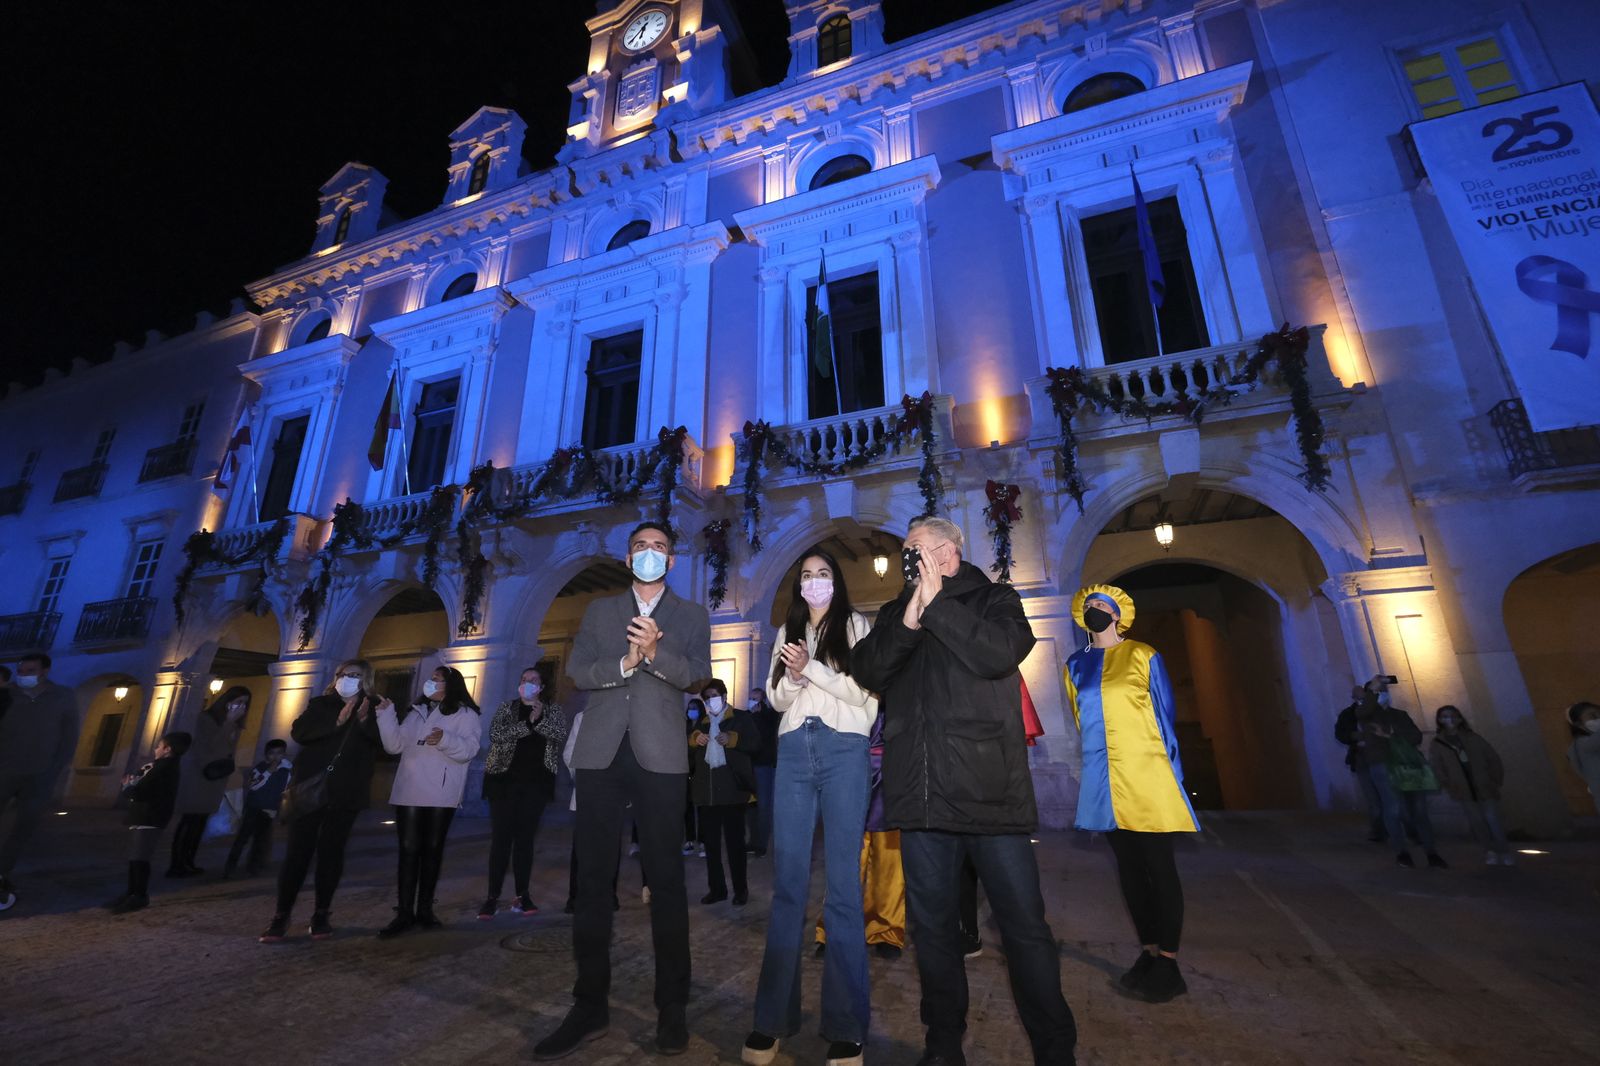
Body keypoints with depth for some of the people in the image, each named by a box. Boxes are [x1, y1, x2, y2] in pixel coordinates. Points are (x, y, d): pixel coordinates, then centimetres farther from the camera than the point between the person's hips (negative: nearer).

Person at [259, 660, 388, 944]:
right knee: (298, 852, 0)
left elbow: (386, 743, -7)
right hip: (310, 787, 1)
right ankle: (280, 917, 11)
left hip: (345, 792, 0)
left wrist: (365, 722, -22)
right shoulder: (320, 704, 8)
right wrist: (336, 722, -18)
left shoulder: (374, 708, 4)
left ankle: (321, 915, 15)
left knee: (331, 852, 5)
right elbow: (298, 732, -7)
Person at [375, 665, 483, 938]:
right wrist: (385, 713, -2)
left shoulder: (466, 714, 0)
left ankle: (425, 909, 17)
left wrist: (445, 739, -29)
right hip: (409, 792, 3)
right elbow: (395, 745, 5)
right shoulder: (417, 712, 16)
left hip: (441, 795, -3)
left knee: (432, 850, 6)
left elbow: (468, 749, -12)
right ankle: (404, 913, 7)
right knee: (408, 851, 1)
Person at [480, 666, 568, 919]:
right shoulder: (506, 708, 7)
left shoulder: (552, 711, 7)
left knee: (525, 837, 3)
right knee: (501, 836, -3)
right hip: (504, 779, 0)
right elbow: (495, 734, -10)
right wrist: (527, 724, -20)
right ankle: (493, 897, 4)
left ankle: (522, 895, 9)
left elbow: (561, 735, -10)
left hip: (535, 782, 1)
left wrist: (540, 719, -26)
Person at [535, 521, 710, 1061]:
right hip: (601, 753, 2)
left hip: (660, 756, -2)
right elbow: (577, 671, 3)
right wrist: (625, 663, -14)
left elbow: (697, 674, -5)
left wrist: (656, 652, -22)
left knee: (666, 879, 4)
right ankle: (590, 1005, 20)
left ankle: (672, 1007, 16)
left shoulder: (691, 616, 9)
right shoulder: (600, 610, 15)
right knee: (593, 878, 7)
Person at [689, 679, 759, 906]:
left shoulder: (741, 718, 4)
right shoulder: (701, 723, 20)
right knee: (710, 842, 9)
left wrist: (731, 739, -17)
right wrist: (694, 739, -5)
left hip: (732, 788, -5)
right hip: (707, 790, 5)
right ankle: (716, 888, 20)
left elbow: (755, 743, -6)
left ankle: (741, 889, 12)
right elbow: (687, 750, 15)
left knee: (735, 841, 2)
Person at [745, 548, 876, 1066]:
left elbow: (864, 690, -3)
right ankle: (773, 1017, 13)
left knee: (843, 886, -1)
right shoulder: (787, 632, 19)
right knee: (787, 884, 5)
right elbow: (775, 697, 14)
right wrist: (793, 676, -7)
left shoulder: (856, 625, 7)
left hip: (844, 750, -3)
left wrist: (812, 669, -13)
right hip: (794, 752, 4)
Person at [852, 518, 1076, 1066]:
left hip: (991, 790, -3)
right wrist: (909, 620, -13)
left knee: (1024, 924, 5)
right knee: (932, 926, 14)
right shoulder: (894, 612, 15)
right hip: (920, 794, 4)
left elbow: (1000, 655, -15)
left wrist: (936, 603, -12)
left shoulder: (995, 599, 5)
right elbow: (867, 672, 0)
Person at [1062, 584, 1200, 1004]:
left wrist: (1172, 772, -4)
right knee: (1128, 869, 11)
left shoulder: (1143, 655, 1)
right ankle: (1149, 954, 24)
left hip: (1147, 774, -4)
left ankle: (1168, 966, 11)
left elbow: (1165, 715, 0)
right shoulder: (1075, 666, 12)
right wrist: (1084, 774, 13)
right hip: (1103, 779, 4)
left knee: (1159, 867, 1)